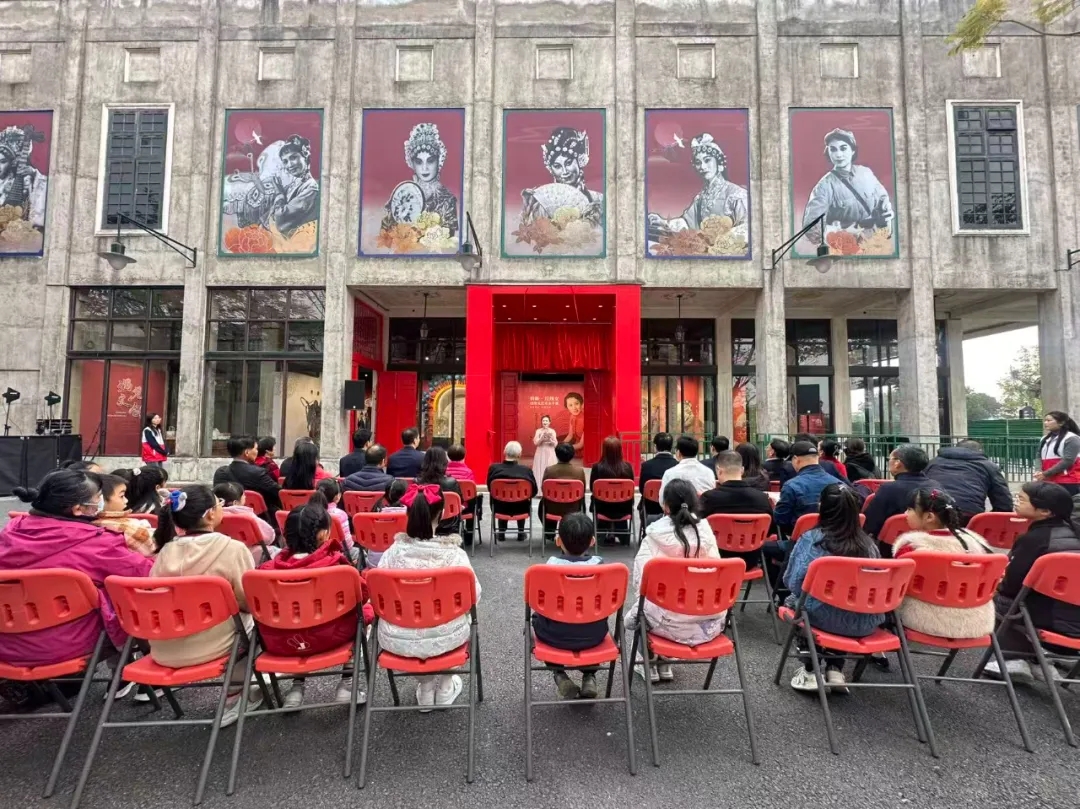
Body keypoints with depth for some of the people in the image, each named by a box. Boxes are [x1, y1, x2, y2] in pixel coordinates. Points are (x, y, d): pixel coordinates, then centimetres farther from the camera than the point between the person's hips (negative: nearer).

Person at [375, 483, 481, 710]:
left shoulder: (393, 551, -10)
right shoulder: (454, 553, -14)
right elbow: (473, 596, -7)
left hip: (397, 640, 2)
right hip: (444, 638, -1)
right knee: (465, 618, 32)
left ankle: (426, 688, 37)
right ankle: (445, 687, 39)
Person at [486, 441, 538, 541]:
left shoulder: (493, 468, -15)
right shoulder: (526, 470, -18)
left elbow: (490, 489, 0)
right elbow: (534, 491, -6)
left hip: (499, 508, 1)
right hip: (521, 509, 0)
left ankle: (501, 531, 37)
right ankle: (521, 532, 36)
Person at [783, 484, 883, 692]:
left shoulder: (812, 539, -10)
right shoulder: (868, 543, 0)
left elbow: (793, 583, -9)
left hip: (824, 618, -4)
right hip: (863, 624, 4)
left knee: (794, 600, 28)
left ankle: (809, 671, 22)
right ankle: (835, 670, 25)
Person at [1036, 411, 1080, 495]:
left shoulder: (1071, 439, -8)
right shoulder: (1045, 439, 16)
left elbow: (1068, 461, -16)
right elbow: (1040, 458, 15)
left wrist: (1046, 474, -18)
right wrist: (1039, 472, -6)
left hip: (1068, 483, -7)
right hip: (1050, 481, 7)